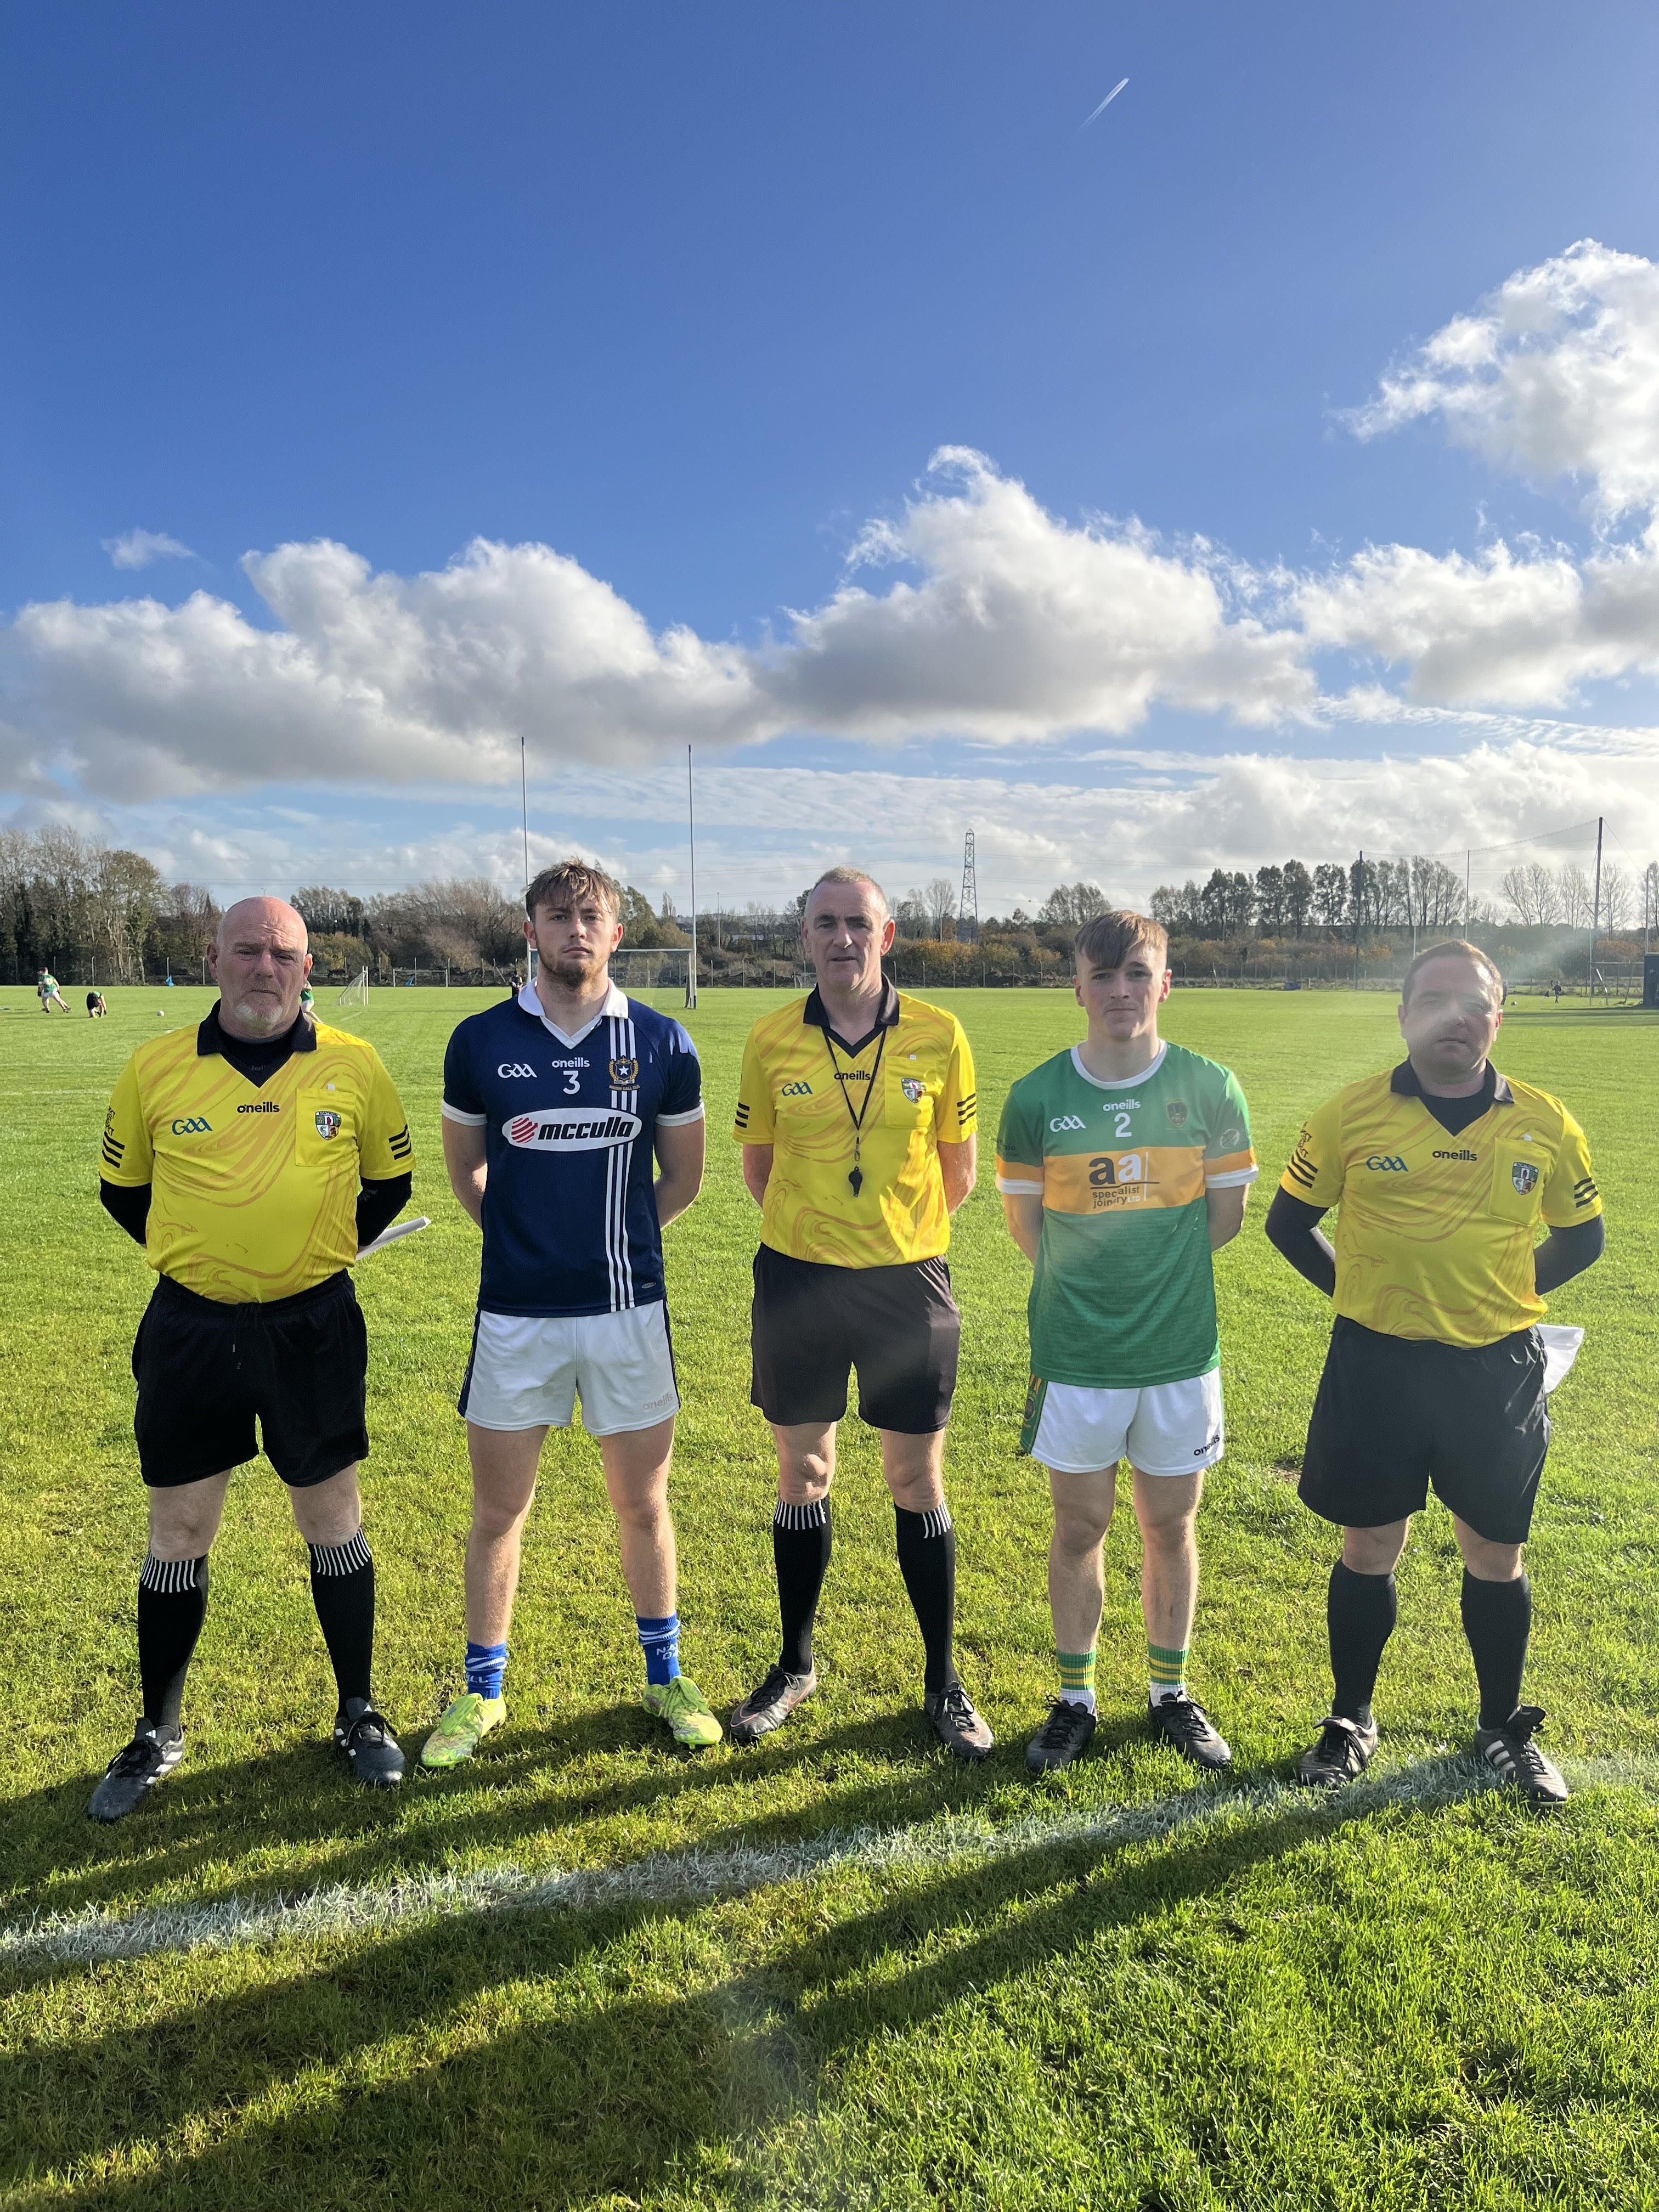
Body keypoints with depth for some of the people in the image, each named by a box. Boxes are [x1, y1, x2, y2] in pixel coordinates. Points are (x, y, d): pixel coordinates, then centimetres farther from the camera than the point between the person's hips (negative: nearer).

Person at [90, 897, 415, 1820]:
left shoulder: (354, 1064, -4)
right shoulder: (155, 1068, -2)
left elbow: (390, 1180, 8)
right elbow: (122, 1186, 12)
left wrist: (326, 1250, 3)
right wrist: (195, 1252, 6)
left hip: (314, 1326, -1)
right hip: (190, 1328, 1)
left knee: (334, 1517, 10)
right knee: (179, 1530, 10)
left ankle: (360, 1710, 28)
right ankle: (159, 1731, 29)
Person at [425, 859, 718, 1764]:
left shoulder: (661, 1044, -2)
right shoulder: (481, 1040, -1)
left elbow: (683, 1175, 10)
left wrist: (614, 1239, 8)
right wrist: (525, 1235, 10)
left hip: (628, 1308, 0)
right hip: (514, 1312, 0)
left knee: (643, 1505, 13)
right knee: (498, 1512, 11)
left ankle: (665, 1675, 33)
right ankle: (482, 1690, 31)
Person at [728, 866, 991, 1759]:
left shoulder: (939, 1036, -4)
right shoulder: (770, 1040, -2)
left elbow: (958, 1169, 6)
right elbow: (757, 1164, 10)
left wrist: (898, 1229, 9)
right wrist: (819, 1228, 9)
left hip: (909, 1283, -1)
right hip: (798, 1281, 1)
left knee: (918, 1483, 8)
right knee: (801, 1476, 13)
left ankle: (943, 1680, 26)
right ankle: (795, 1666, 32)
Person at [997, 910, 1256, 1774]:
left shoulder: (1211, 1088, -4)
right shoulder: (1036, 1097, -6)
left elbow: (1226, 1214, 5)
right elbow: (1026, 1225, 4)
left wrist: (1159, 1272, 2)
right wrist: (1090, 1283, 3)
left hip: (1182, 1350, 1)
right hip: (1074, 1351, 0)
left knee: (1171, 1526, 14)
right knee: (1080, 1527, 11)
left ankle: (1170, 1691, 34)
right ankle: (1074, 1697, 29)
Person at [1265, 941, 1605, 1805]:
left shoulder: (1545, 1124, -1)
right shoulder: (1350, 1114, -5)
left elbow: (1582, 1237, 13)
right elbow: (1289, 1221, 6)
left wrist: (1500, 1293, 4)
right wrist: (1358, 1294, 2)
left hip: (1498, 1373, 1)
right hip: (1375, 1369, -1)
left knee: (1495, 1557, 14)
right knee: (1368, 1550, 10)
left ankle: (1505, 1728, 35)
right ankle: (1351, 1720, 30)